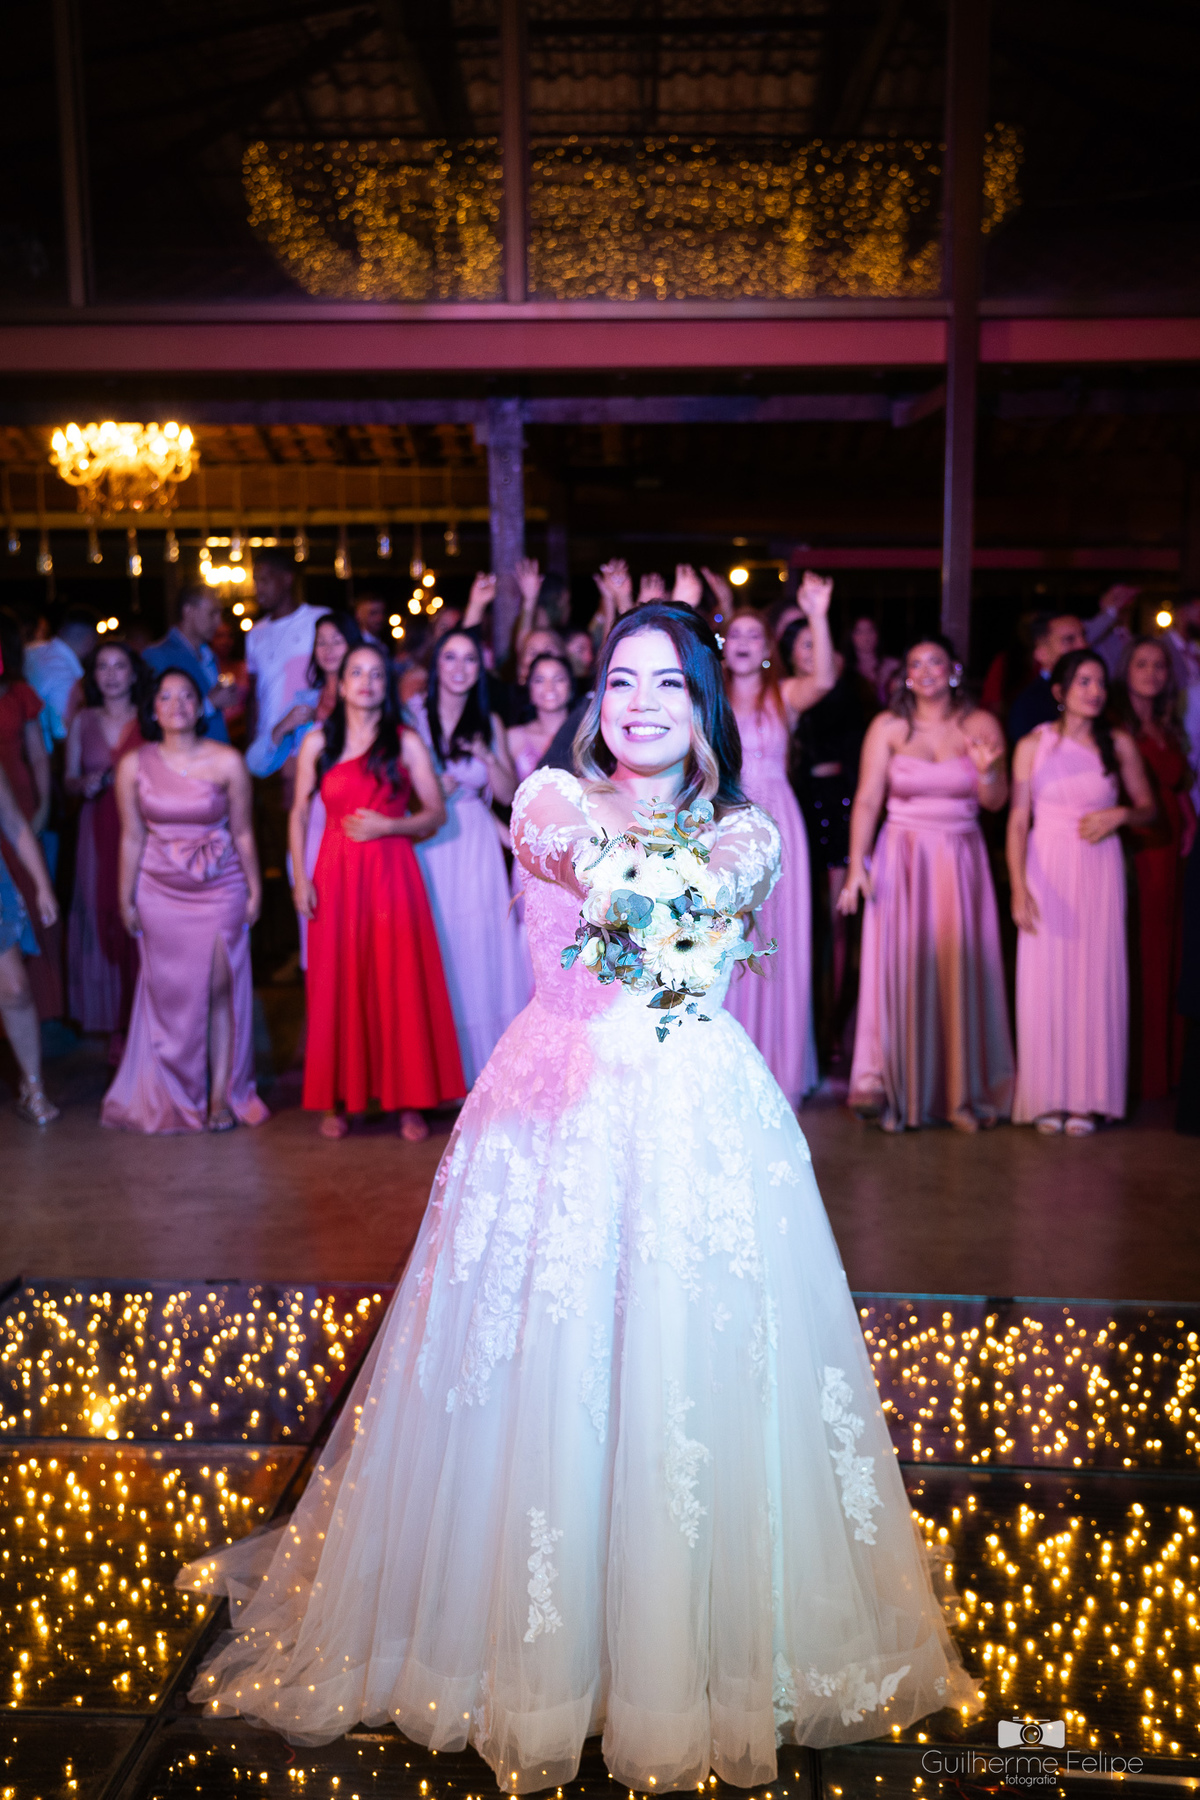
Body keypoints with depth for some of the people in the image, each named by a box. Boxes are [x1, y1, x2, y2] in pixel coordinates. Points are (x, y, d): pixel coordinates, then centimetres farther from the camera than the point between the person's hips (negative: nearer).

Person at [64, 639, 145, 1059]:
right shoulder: (82, 721, 9)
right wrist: (84, 785, -9)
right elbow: (68, 780, 12)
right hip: (99, 832, 2)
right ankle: (116, 1027, 10)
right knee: (103, 921, 1)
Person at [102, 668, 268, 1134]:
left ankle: (222, 1096, 10)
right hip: (159, 892, 1)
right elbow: (132, 838, 2)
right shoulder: (134, 765, -3)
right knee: (170, 993, 6)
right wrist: (126, 900, 5)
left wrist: (255, 890, 3)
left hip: (221, 888, -1)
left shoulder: (227, 761, -7)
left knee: (222, 990, 0)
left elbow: (243, 833, -1)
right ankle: (176, 1096, 19)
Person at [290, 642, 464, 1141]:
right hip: (336, 875, 1)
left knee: (399, 982, -2)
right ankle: (337, 1099, 12)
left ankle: (407, 1101, 7)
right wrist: (300, 876, 1)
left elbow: (436, 813, 3)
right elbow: (299, 813, 9)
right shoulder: (318, 742, 7)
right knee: (337, 983, 2)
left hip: (392, 874, -1)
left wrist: (386, 826, -12)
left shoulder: (406, 742, 3)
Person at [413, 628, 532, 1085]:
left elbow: (510, 794, 4)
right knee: (435, 949, -2)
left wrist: (487, 756, -11)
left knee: (481, 944, 1)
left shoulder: (489, 724, 7)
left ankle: (483, 1060, 12)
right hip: (428, 846, -2)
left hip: (475, 844, 2)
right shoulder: (413, 718, -1)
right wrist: (437, 788, -13)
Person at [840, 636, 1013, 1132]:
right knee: (897, 969, -4)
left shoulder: (980, 724, 4)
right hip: (901, 859, -1)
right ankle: (892, 1089, 1)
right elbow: (866, 800, -5)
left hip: (961, 862, 1)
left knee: (960, 969, 2)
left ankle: (963, 1091, 11)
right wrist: (856, 865, -14)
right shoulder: (888, 726, 0)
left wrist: (986, 771, -19)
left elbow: (995, 801, 2)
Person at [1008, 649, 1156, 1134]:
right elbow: (1017, 821, -1)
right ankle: (1047, 1097, 8)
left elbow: (1148, 807, 13)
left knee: (1096, 978, 1)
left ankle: (1088, 1098, 11)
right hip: (1047, 870, -1)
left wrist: (1120, 814, -9)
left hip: (1100, 872, 1)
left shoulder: (1119, 744, 5)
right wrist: (1018, 888, -10)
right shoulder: (1033, 745, 2)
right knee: (1044, 979, -1)